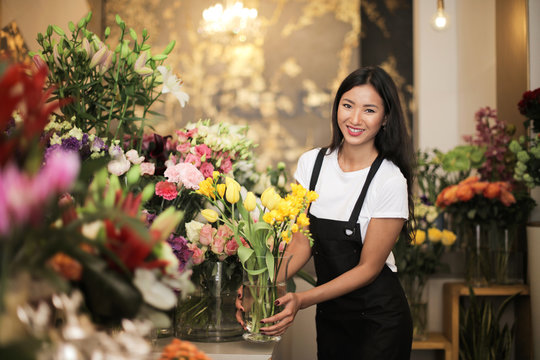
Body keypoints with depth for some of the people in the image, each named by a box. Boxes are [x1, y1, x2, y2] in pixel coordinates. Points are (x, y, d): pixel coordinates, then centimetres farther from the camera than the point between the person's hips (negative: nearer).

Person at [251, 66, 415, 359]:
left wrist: (302, 300, -24)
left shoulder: (390, 181, -17)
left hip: (378, 320, -4)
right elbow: (301, 242, -4)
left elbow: (368, 267, -15)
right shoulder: (311, 163, -3)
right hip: (329, 316, 4)